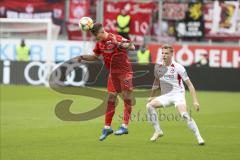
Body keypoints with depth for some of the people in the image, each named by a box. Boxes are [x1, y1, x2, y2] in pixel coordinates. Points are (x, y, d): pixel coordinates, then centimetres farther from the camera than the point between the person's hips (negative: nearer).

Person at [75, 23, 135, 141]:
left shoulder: (116, 38, -16)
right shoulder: (99, 43, 5)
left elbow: (132, 47, -23)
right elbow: (95, 57, 20)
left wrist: (118, 44, -36)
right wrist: (83, 57, 5)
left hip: (124, 71, -7)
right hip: (113, 73, 7)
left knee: (127, 98, -7)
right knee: (111, 98, 6)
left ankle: (125, 126, -7)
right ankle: (107, 127, 11)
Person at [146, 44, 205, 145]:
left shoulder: (178, 67, -12)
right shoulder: (158, 67, 2)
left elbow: (189, 85, -9)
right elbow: (157, 81, 24)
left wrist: (195, 101, -15)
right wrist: (151, 96, 26)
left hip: (178, 94, -5)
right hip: (165, 96, 5)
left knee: (184, 115, -29)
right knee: (149, 105, -17)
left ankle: (199, 137, -22)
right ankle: (158, 131, -4)